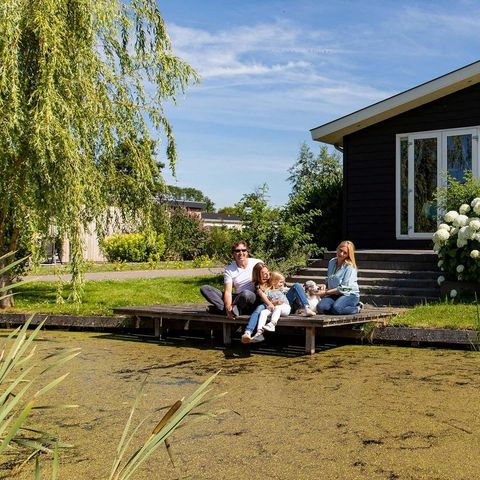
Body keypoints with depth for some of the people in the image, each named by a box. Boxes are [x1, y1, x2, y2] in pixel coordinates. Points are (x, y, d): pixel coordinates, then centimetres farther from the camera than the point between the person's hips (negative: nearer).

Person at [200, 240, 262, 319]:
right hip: (237, 298, 3)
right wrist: (228, 307, -32)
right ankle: (234, 309, -29)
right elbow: (228, 291, -11)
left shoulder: (258, 263, -2)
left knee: (246, 294, -41)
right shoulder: (229, 269, 0)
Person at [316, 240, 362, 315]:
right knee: (320, 307, -25)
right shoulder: (331, 262, 9)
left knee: (336, 309, -35)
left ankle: (357, 308, -6)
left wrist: (325, 292, -15)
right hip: (334, 295, 5)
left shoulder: (350, 267, -11)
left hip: (349, 294, -5)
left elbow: (344, 288, -15)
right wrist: (324, 286, -1)